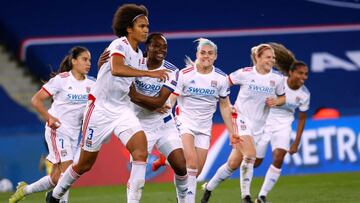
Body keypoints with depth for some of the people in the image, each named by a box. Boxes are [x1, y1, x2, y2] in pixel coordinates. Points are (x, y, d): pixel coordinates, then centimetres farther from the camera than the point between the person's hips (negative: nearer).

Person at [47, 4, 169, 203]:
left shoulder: (138, 54, 9)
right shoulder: (120, 45, -15)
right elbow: (116, 69, -38)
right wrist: (149, 73, -42)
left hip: (122, 109, 6)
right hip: (100, 108, -6)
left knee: (141, 148, -19)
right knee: (85, 164, 6)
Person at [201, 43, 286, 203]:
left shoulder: (277, 78, 0)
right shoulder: (245, 74, -10)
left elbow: (282, 98, 14)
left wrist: (276, 101, -7)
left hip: (259, 126, 5)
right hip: (241, 118, -5)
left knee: (234, 163, 5)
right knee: (250, 154, -24)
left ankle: (209, 188, 22)